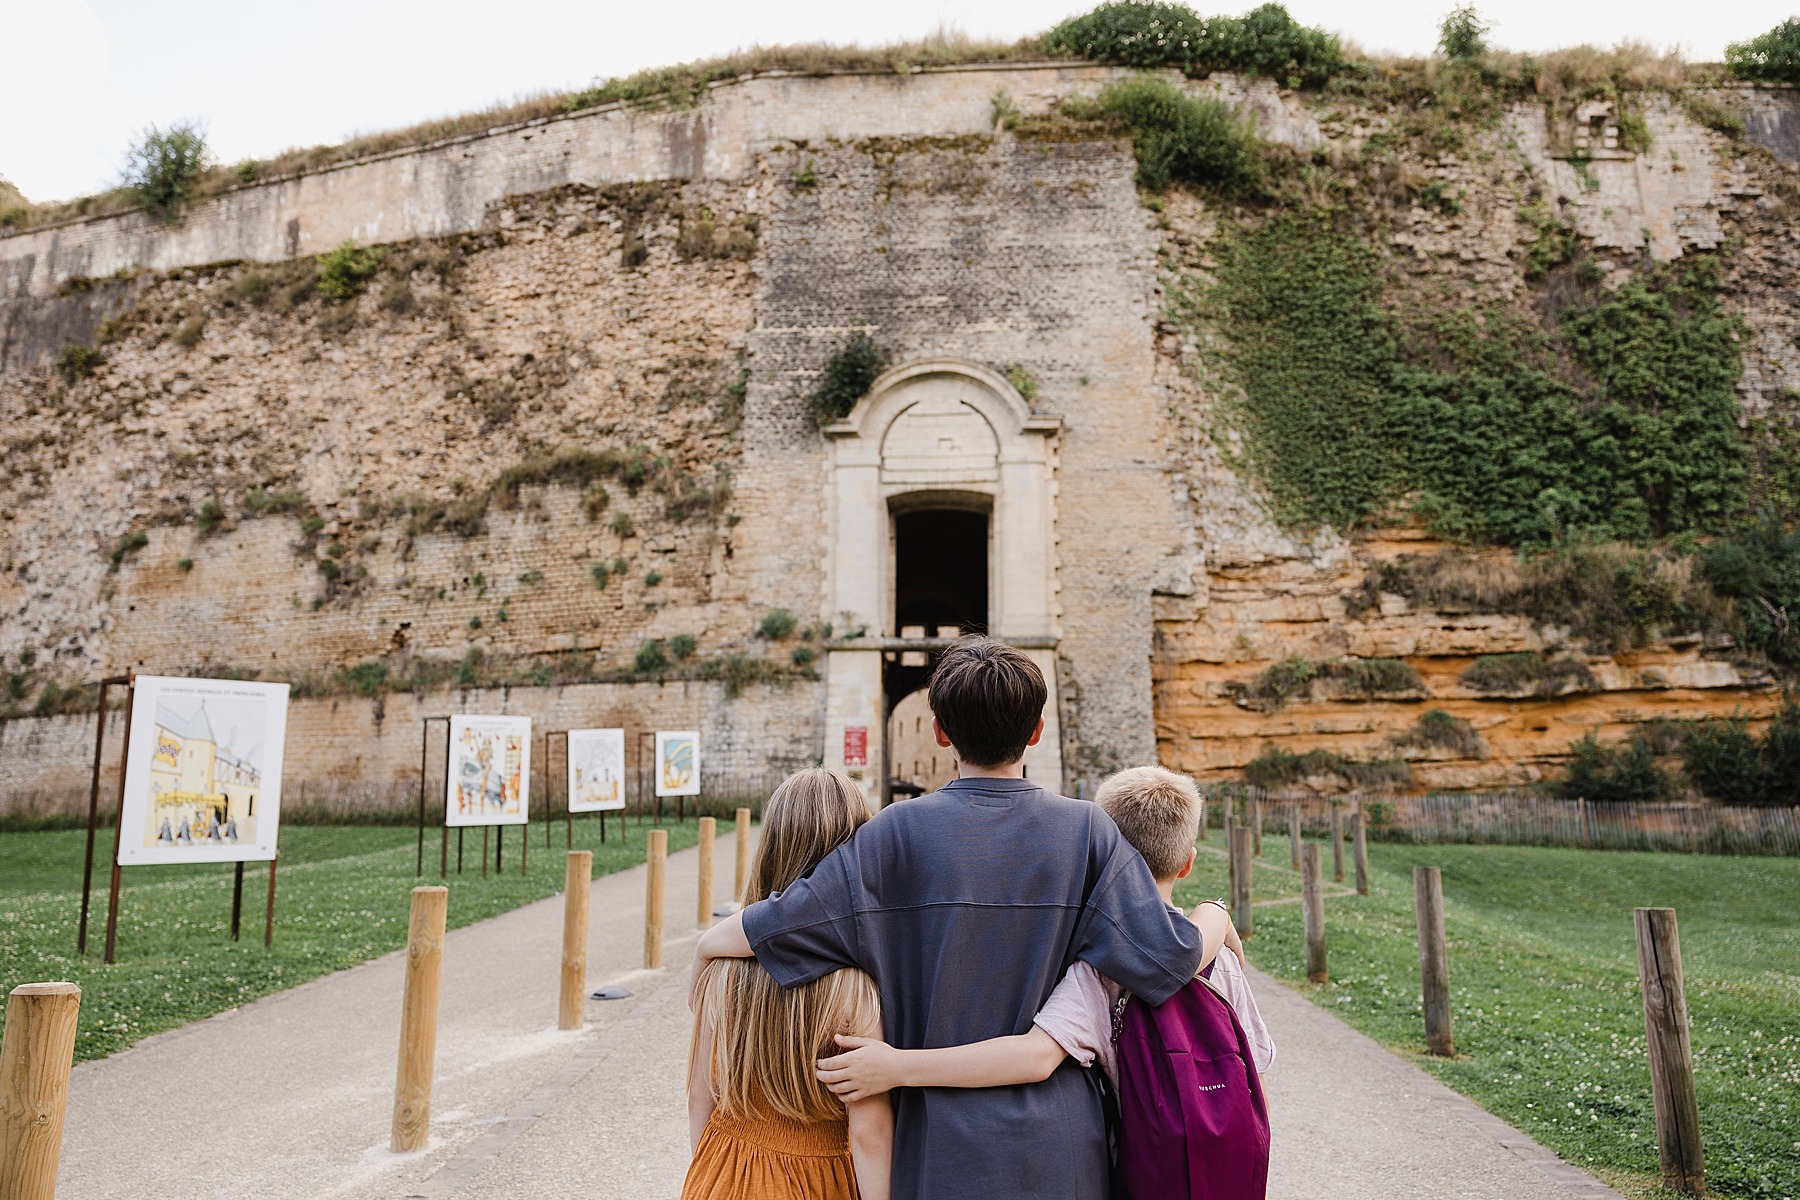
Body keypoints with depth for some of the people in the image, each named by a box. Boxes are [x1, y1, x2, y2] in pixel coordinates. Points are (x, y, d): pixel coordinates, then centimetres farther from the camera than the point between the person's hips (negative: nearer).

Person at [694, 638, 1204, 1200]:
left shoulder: (900, 832, -12)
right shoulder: (1087, 830, -8)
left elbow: (783, 926, -13)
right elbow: (1165, 960, -14)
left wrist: (707, 944, 6)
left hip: (946, 1146, -1)